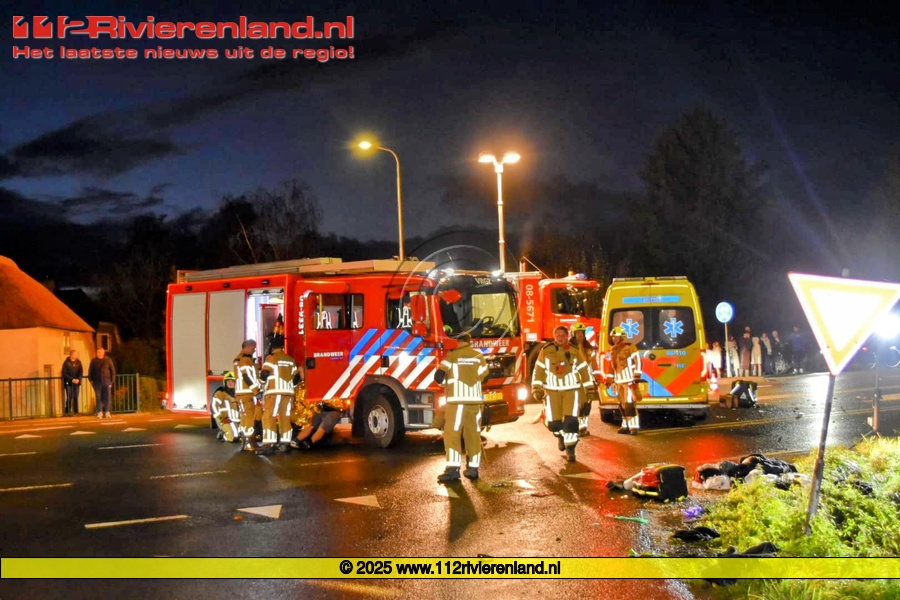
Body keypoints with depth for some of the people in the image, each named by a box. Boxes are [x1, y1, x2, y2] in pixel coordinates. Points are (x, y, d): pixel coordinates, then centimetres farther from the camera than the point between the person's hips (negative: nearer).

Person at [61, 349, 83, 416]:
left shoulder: (78, 362, 6)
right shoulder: (66, 363, -4)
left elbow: (81, 372, 5)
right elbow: (64, 373, -8)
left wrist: (78, 379, -14)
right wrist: (72, 379, -17)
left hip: (76, 382, 3)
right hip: (68, 383, -3)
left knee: (76, 397, 2)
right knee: (69, 397, -9)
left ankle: (76, 412, 6)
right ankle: (67, 412, -5)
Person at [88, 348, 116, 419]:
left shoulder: (108, 360, 4)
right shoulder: (93, 361, 8)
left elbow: (113, 371, 6)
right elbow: (90, 371, 14)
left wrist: (112, 380, 1)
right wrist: (91, 380, 4)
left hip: (107, 381, -1)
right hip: (97, 382, 1)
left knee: (107, 397, -3)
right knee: (98, 397, -1)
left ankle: (107, 412, 2)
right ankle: (99, 412, 3)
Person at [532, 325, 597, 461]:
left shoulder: (575, 352, 1)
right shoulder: (546, 351, -2)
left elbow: (585, 370, 8)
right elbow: (538, 370, 2)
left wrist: (590, 389, 7)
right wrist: (536, 389, -2)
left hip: (571, 390, 0)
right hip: (552, 391, 0)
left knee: (571, 421, -13)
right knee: (553, 423, 3)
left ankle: (570, 449, 1)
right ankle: (561, 435, 38)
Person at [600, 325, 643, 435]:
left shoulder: (630, 347, -6)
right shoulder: (612, 350, 16)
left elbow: (637, 361, -11)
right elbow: (611, 366, 23)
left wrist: (637, 376, -18)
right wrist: (609, 379, 21)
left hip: (629, 380, -7)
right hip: (618, 381, 7)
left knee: (630, 403, -13)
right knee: (622, 404, 9)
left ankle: (634, 426, -12)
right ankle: (626, 425, 17)